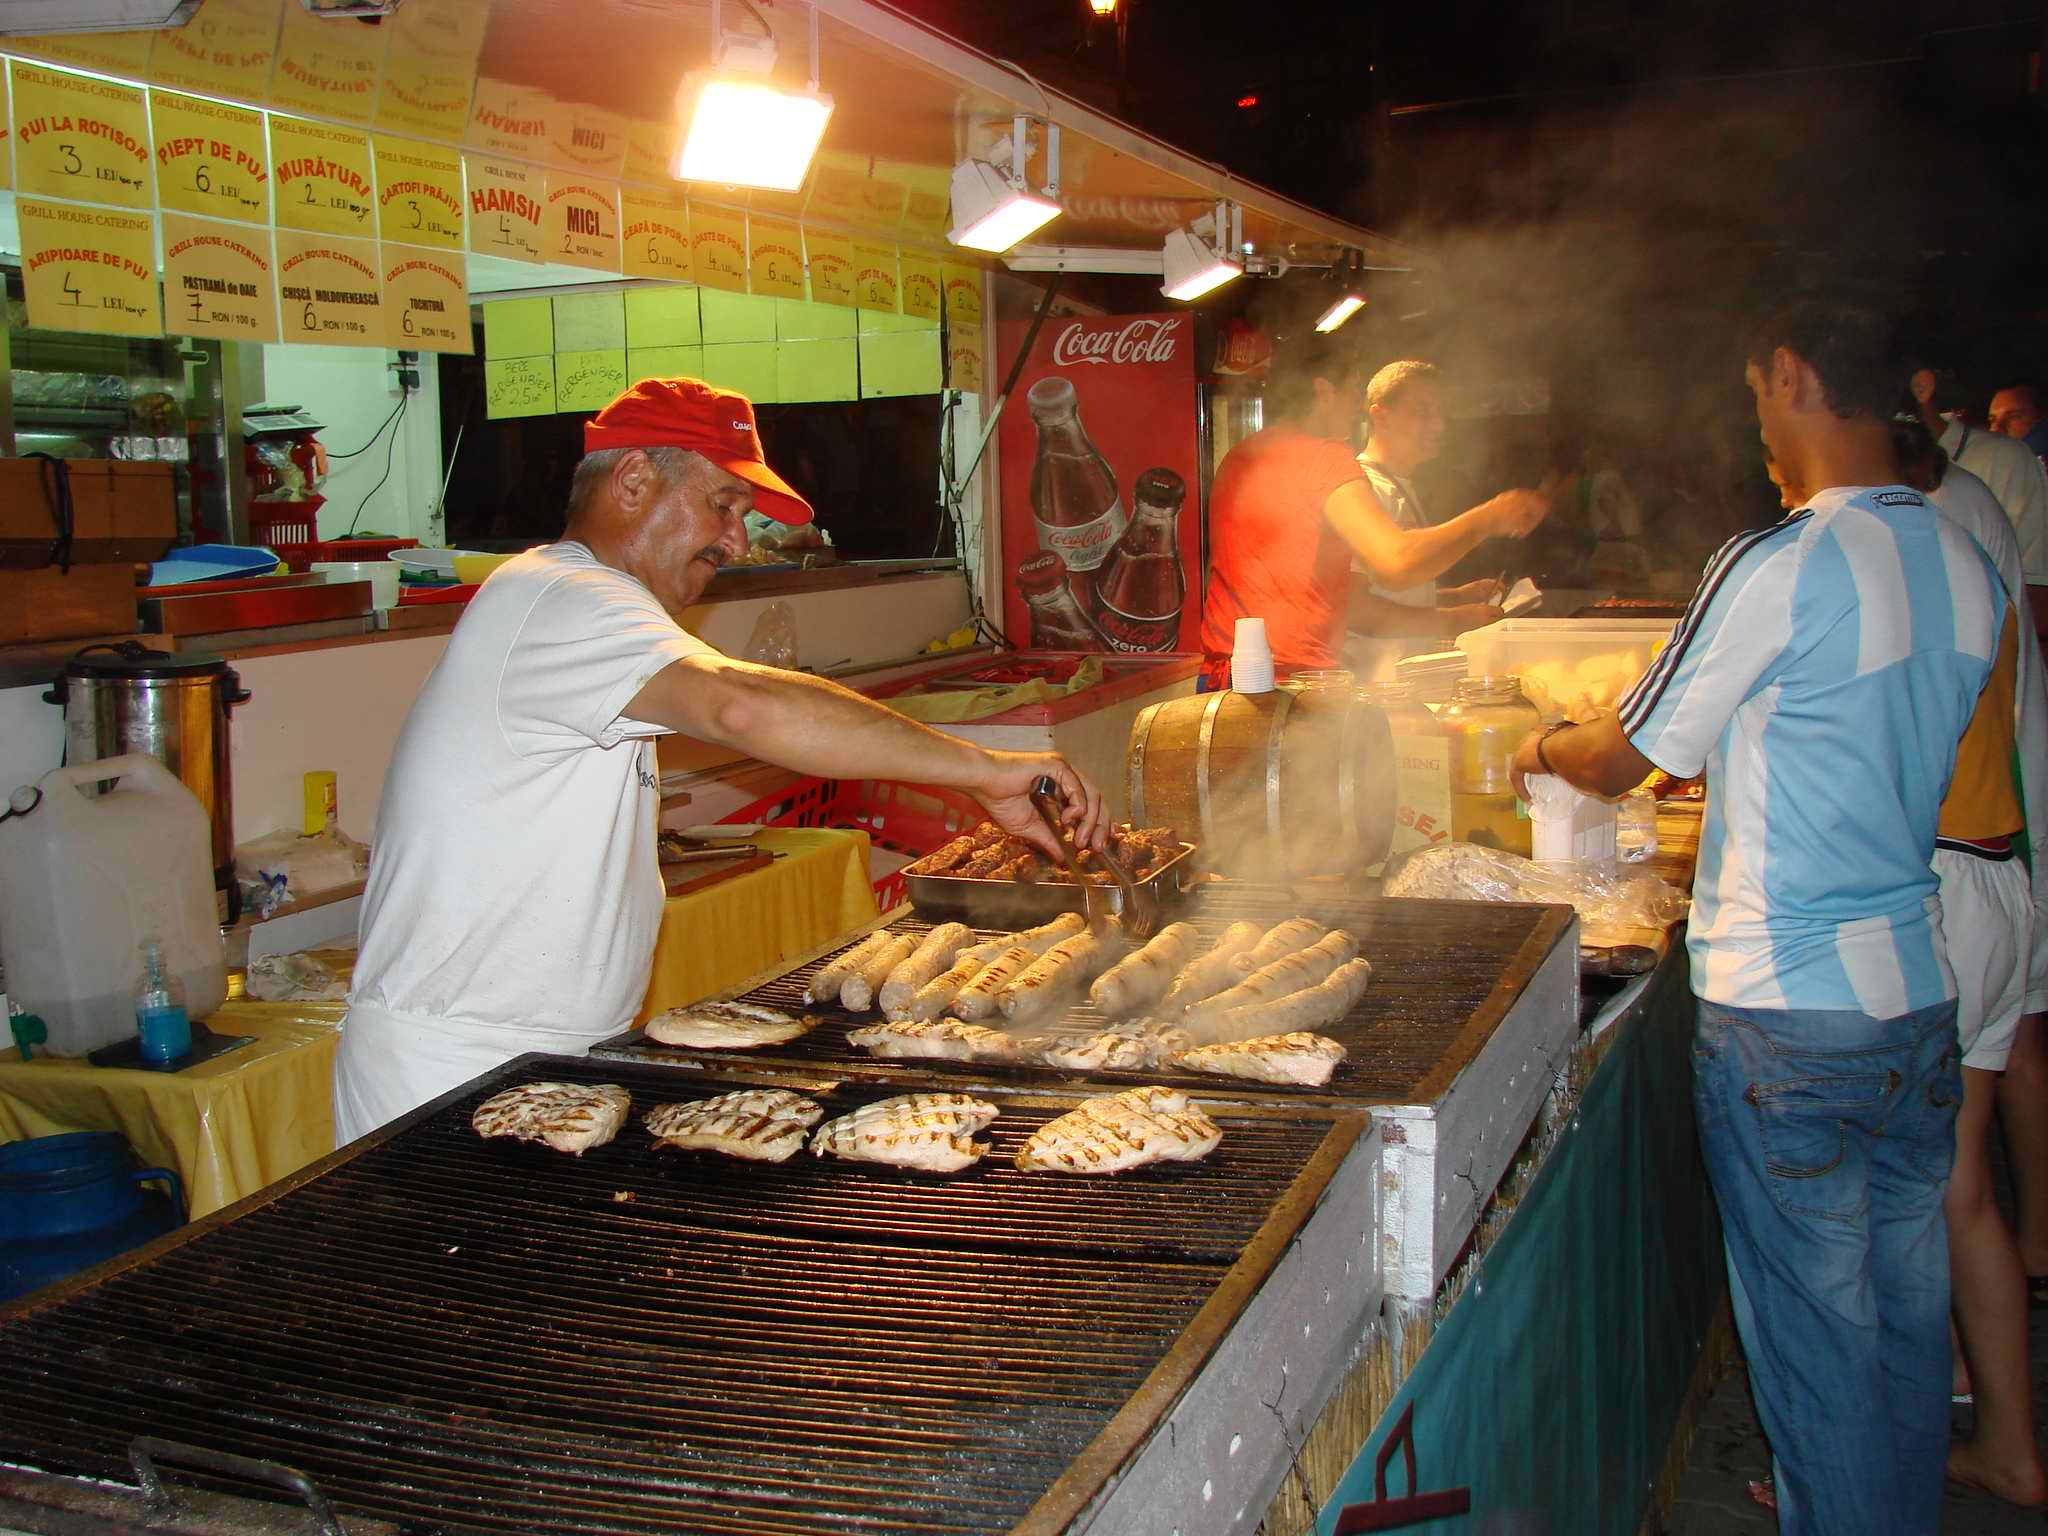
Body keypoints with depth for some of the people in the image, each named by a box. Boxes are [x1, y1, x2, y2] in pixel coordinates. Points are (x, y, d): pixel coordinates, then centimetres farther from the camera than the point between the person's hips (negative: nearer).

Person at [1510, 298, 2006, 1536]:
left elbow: (1625, 761, -7)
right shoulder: (1969, 564, 4)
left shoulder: (1782, 566, -17)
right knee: (1909, 1306, 19)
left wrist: (1549, 749, 14)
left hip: (1787, 1009, -7)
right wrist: (1736, 754, 27)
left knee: (1814, 1322, 6)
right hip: (1921, 989, 7)